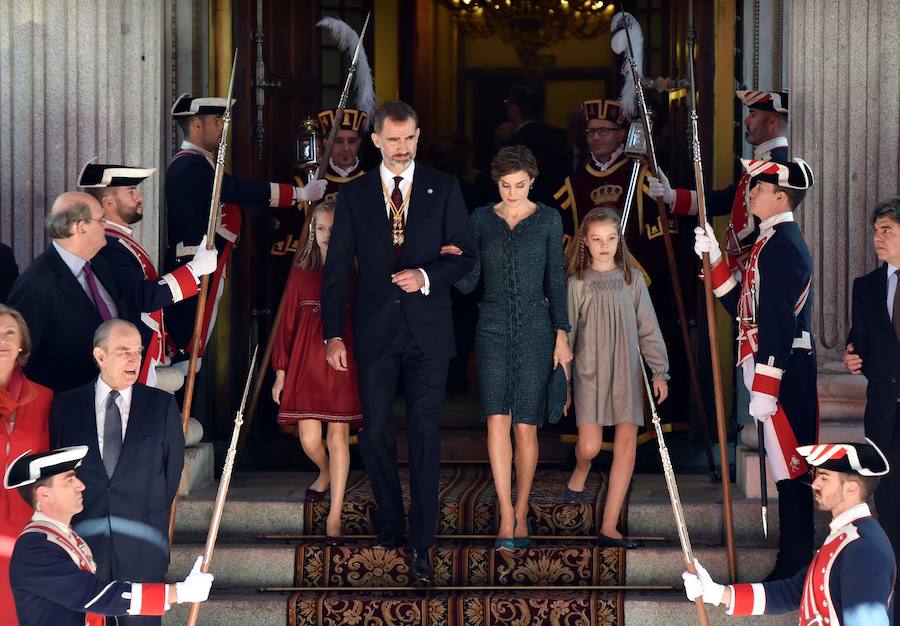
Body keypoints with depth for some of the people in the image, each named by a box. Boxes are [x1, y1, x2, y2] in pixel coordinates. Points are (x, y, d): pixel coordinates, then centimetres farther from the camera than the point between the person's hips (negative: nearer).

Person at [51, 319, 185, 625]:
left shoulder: (162, 405, 6)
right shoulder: (65, 405, 6)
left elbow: (174, 464, 9)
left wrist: (153, 515, 8)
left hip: (142, 543, 0)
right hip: (84, 541, 0)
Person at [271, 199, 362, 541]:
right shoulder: (301, 274, 6)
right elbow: (287, 323, 8)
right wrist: (281, 372, 5)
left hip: (343, 362, -2)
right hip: (306, 362, 2)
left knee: (338, 436, -2)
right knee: (309, 439, 1)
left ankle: (334, 516, 3)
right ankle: (325, 473, 38)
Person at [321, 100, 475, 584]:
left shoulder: (443, 188, 3)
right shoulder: (354, 195, 5)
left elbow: (465, 254, 3)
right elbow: (337, 268, 4)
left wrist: (427, 277, -16)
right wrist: (333, 335, -2)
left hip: (428, 330, -1)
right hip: (375, 330, 1)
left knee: (424, 435, -2)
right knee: (377, 432, 5)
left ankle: (420, 544, 0)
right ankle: (389, 524, 23)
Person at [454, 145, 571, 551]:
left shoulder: (548, 219, 3)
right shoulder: (481, 220, 5)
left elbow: (555, 279, 4)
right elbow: (468, 282, 2)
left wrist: (561, 334, -3)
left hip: (535, 328, 0)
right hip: (493, 329, 1)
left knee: (526, 426, 0)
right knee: (497, 419, -13)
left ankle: (520, 515, 14)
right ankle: (506, 518, -12)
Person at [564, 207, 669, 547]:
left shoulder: (632, 279, 5)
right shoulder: (578, 283, 0)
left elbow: (649, 328, 7)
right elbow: (566, 333, 3)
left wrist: (659, 371, 2)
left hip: (627, 372, 2)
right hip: (589, 370, -2)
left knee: (626, 444, -4)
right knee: (590, 446, -12)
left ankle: (609, 527, 0)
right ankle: (580, 472, 29)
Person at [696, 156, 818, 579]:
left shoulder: (783, 244, -16)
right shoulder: (772, 241, 17)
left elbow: (778, 324, -21)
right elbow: (746, 308, 19)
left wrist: (764, 389, -23)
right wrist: (714, 260, 13)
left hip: (782, 373, -10)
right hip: (778, 373, 10)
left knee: (790, 470, -5)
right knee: (787, 469, 13)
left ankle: (793, 568, 0)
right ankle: (793, 563, 19)